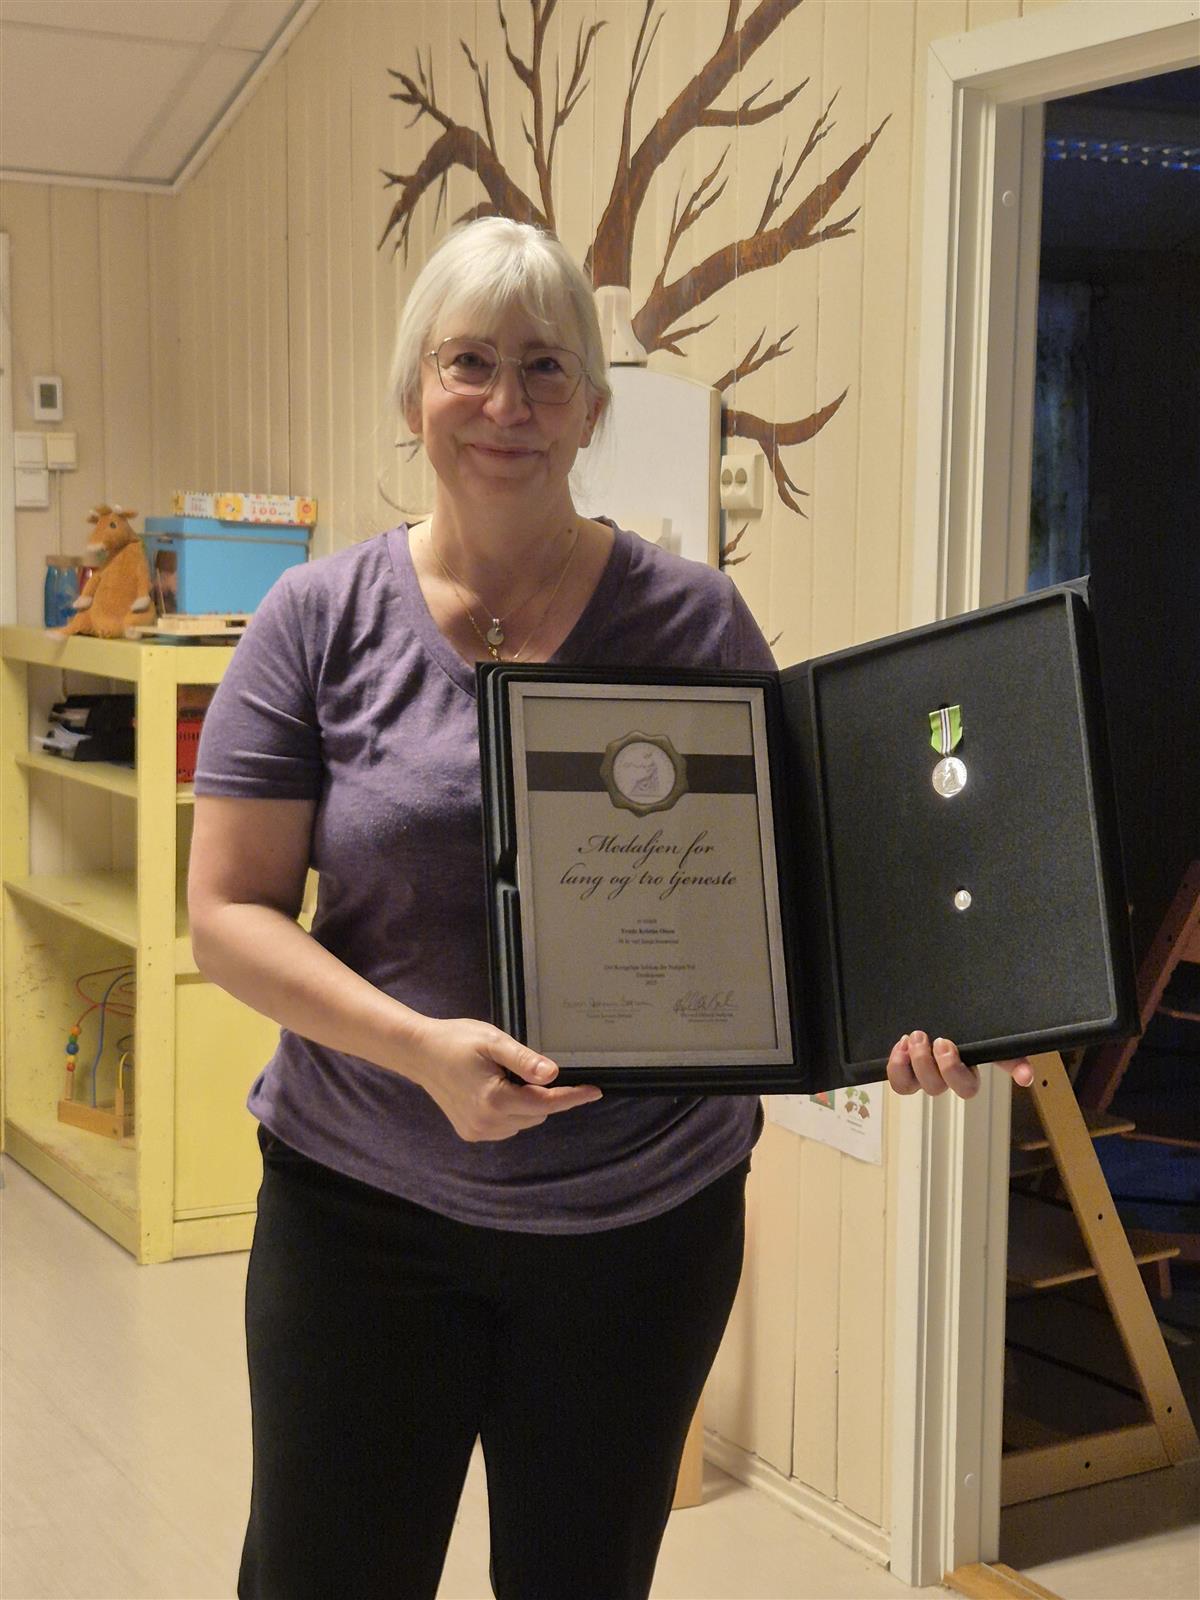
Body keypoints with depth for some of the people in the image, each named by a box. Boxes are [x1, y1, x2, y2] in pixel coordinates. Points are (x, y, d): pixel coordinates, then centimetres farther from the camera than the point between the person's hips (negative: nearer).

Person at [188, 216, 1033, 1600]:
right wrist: (420, 1047, -23)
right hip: (365, 1206, 0)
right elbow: (229, 913, -7)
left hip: (647, 1212, 1)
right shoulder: (321, 620, -5)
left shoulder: (692, 621, -4)